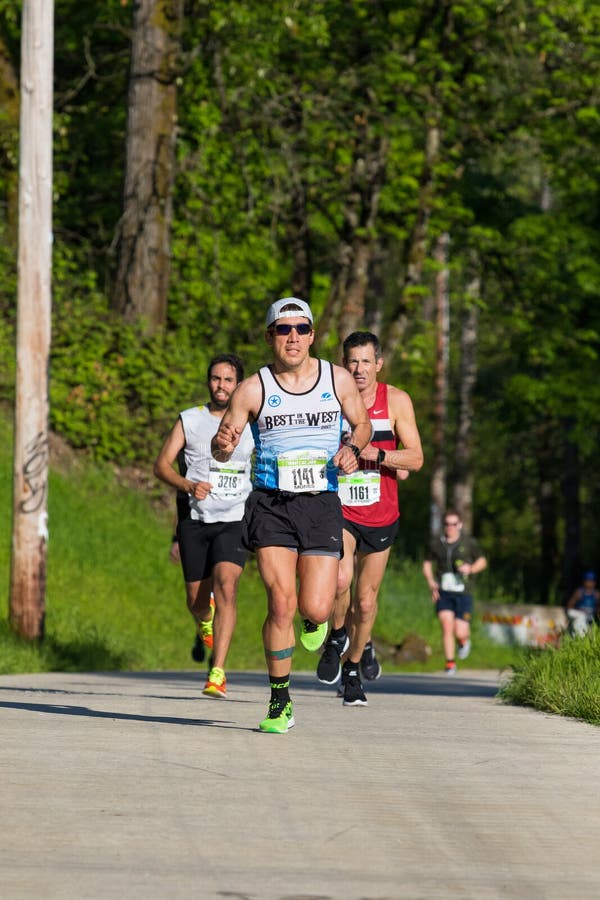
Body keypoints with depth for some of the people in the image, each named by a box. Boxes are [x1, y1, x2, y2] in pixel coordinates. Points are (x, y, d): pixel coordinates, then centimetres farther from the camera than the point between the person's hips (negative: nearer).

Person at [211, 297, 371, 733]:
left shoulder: (338, 379, 3)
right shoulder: (254, 389, -2)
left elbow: (362, 423, 18)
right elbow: (221, 448, 2)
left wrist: (352, 447, -4)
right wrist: (224, 443, -22)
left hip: (322, 505, 1)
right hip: (271, 505, -1)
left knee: (315, 609, -7)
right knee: (282, 604, -13)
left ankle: (314, 620, 34)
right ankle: (280, 702, 3)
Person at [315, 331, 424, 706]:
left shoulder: (396, 401, -5)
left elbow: (416, 459, -6)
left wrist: (378, 455, -23)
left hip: (381, 516, 1)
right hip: (339, 509, -1)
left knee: (366, 599, 8)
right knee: (341, 577, -26)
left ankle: (354, 667, 32)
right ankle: (337, 636, 4)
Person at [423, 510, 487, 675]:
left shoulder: (469, 542, 0)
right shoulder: (436, 543, 4)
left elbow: (482, 561, 11)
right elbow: (427, 564, 16)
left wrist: (471, 569, -10)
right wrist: (431, 582, -1)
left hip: (463, 593, -1)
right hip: (443, 592, 1)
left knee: (460, 632, -7)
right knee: (446, 626, -14)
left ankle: (464, 641, 31)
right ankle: (450, 664, -4)